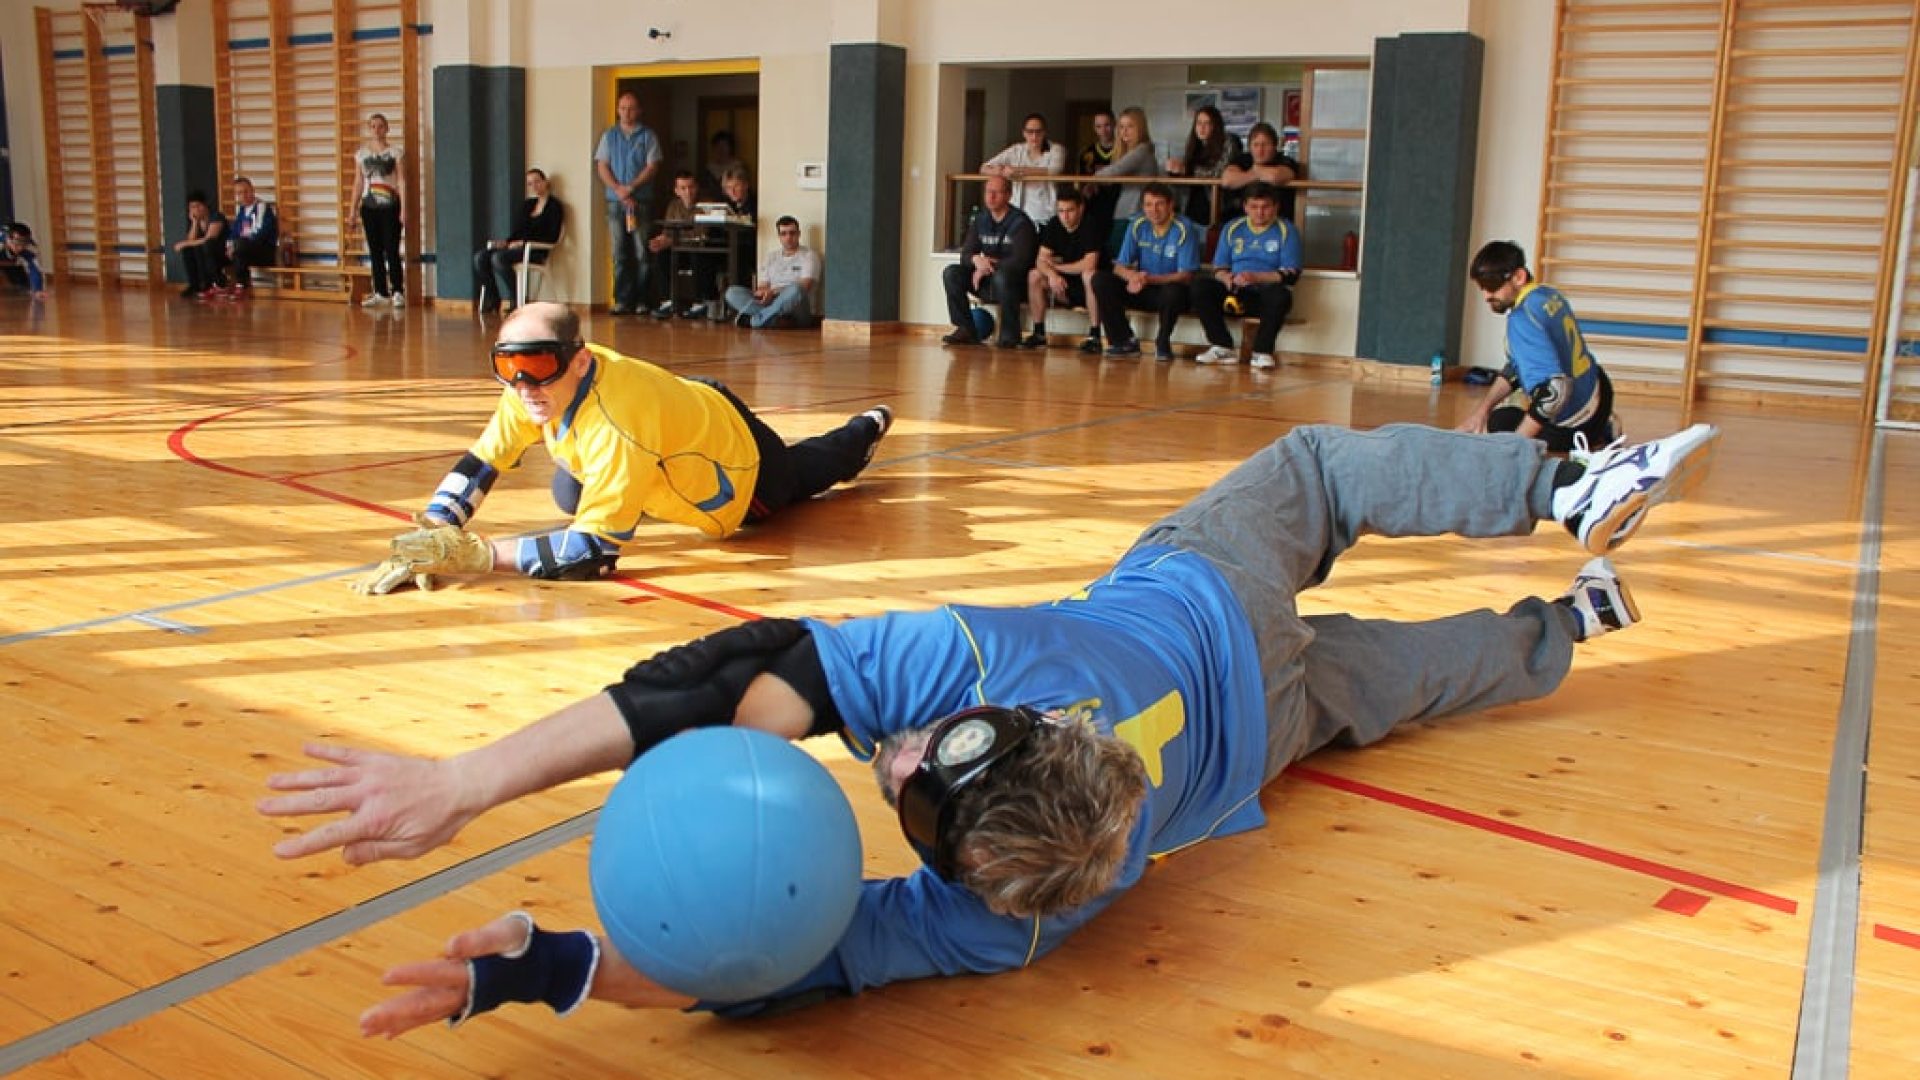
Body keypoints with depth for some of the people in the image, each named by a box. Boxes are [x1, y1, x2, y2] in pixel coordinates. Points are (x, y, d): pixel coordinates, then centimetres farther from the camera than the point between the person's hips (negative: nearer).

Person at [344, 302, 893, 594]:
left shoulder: (616, 423, -47)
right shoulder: (534, 391, -26)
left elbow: (594, 549, -46)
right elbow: (478, 466, -18)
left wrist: (478, 553, -52)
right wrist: (428, 540, -34)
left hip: (742, 474, -5)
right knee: (571, 494, 16)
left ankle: (866, 429, 61)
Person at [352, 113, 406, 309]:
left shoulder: (395, 151, 0)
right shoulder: (361, 153, 9)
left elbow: (402, 181, -3)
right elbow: (359, 184, 12)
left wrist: (404, 210, -12)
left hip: (390, 206, -4)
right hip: (369, 207, 4)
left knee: (391, 250, -6)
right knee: (375, 251, 6)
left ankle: (398, 292, -1)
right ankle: (380, 293, 12)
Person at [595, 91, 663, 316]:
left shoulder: (647, 136, 6)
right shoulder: (609, 136, 13)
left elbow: (652, 166, -3)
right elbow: (601, 167, 7)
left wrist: (631, 187, -14)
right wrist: (618, 190, -9)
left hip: (641, 201, -2)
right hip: (615, 202, 2)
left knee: (642, 253, -3)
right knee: (619, 254, 0)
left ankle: (641, 301, 1)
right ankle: (622, 300, 1)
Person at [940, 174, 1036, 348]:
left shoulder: (1020, 222, -11)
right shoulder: (979, 220, 7)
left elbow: (1021, 260, -21)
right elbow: (965, 254, 3)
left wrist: (991, 266, -21)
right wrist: (976, 259, -21)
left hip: (1017, 282, -6)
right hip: (987, 283, 6)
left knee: (1002, 276, -39)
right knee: (951, 273, -12)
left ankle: (1010, 334, -21)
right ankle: (966, 330, -9)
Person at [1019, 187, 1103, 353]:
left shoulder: (1090, 227, -18)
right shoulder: (1053, 226, -2)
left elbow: (1089, 265, -29)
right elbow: (1041, 260, -8)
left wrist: (1057, 267, -16)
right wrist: (1052, 274, -31)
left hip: (1086, 289, -5)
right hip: (1065, 285, 5)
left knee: (1090, 275, -36)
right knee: (1034, 275, -14)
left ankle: (1094, 336, -32)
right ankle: (1039, 333, -7)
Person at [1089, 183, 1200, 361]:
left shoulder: (1184, 229, -15)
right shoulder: (1137, 226, -3)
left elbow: (1186, 276, -21)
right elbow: (1119, 267, -5)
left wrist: (1150, 279, -35)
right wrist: (1133, 277, -30)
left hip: (1171, 289, -4)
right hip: (1143, 291, 4)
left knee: (1174, 291, -40)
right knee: (1100, 280, -16)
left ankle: (1163, 343, -12)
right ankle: (1126, 341, -6)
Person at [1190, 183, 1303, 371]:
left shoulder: (1287, 230, 2)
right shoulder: (1232, 228, 13)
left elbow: (1291, 274, -7)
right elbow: (1219, 267, 10)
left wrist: (1256, 277, -21)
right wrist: (1228, 279, -14)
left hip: (1267, 291, -3)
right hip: (1235, 291, 3)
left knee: (1280, 295, -38)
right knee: (1201, 287, -22)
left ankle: (1262, 352, -23)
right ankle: (1223, 348, -17)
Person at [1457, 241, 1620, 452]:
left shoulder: (1523, 319, -32)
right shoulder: (1548, 293, -2)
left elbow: (1553, 389, -39)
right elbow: (1516, 368, 8)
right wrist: (1482, 409, 4)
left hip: (1578, 418, -9)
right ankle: (1601, 428, 24)